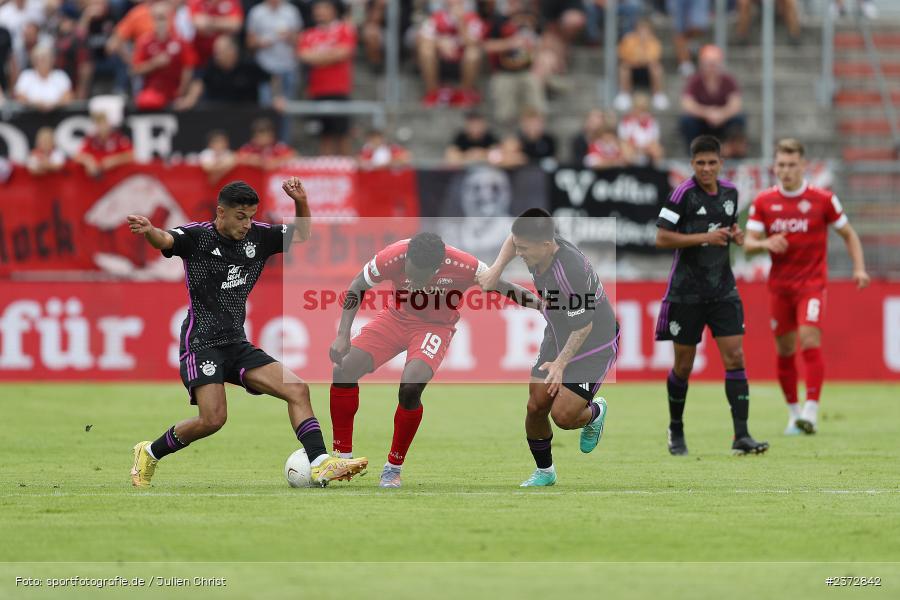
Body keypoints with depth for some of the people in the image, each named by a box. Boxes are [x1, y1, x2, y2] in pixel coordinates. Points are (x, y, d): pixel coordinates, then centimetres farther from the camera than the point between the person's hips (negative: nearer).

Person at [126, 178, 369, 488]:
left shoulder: (257, 236, 7)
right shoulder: (197, 236, -10)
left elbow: (301, 234, 18)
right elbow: (165, 240, -30)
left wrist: (301, 203, -3)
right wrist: (148, 230, -54)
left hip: (237, 345, 7)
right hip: (202, 343, -7)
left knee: (298, 390, -7)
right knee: (213, 419, -20)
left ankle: (320, 464, -8)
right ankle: (150, 453, 2)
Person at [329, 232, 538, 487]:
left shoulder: (463, 266, -29)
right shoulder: (393, 256, -27)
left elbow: (500, 286, -10)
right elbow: (357, 288, -9)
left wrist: (531, 299, -24)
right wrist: (342, 335, -15)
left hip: (436, 327, -3)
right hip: (397, 317, 3)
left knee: (410, 387, -28)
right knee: (343, 369, -14)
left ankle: (393, 467, -6)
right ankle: (343, 457, 3)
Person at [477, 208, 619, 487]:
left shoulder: (570, 272, -37)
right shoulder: (539, 247, -13)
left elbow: (584, 326, -28)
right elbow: (514, 240, 13)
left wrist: (561, 363, -32)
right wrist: (496, 269, -1)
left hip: (595, 345, -7)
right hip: (557, 338, 7)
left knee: (563, 415, -15)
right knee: (536, 407, 0)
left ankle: (595, 412, 21)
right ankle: (544, 472, 22)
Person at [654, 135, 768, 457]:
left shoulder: (730, 191, 6)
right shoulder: (683, 193, -11)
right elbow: (661, 238, -15)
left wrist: (735, 235, 1)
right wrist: (704, 237, -21)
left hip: (723, 291, 4)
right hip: (686, 294, -4)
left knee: (735, 358, -8)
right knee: (683, 366, 5)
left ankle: (741, 436, -11)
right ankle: (676, 431, 26)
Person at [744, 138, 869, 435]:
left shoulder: (823, 199, -3)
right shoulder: (763, 202, 3)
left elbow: (848, 234, 6)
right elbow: (748, 243, 2)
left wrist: (859, 268, -6)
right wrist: (765, 244, -20)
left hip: (812, 284, -3)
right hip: (779, 285, 3)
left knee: (810, 341, -19)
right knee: (784, 351, 6)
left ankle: (811, 413, -22)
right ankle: (793, 413, 19)